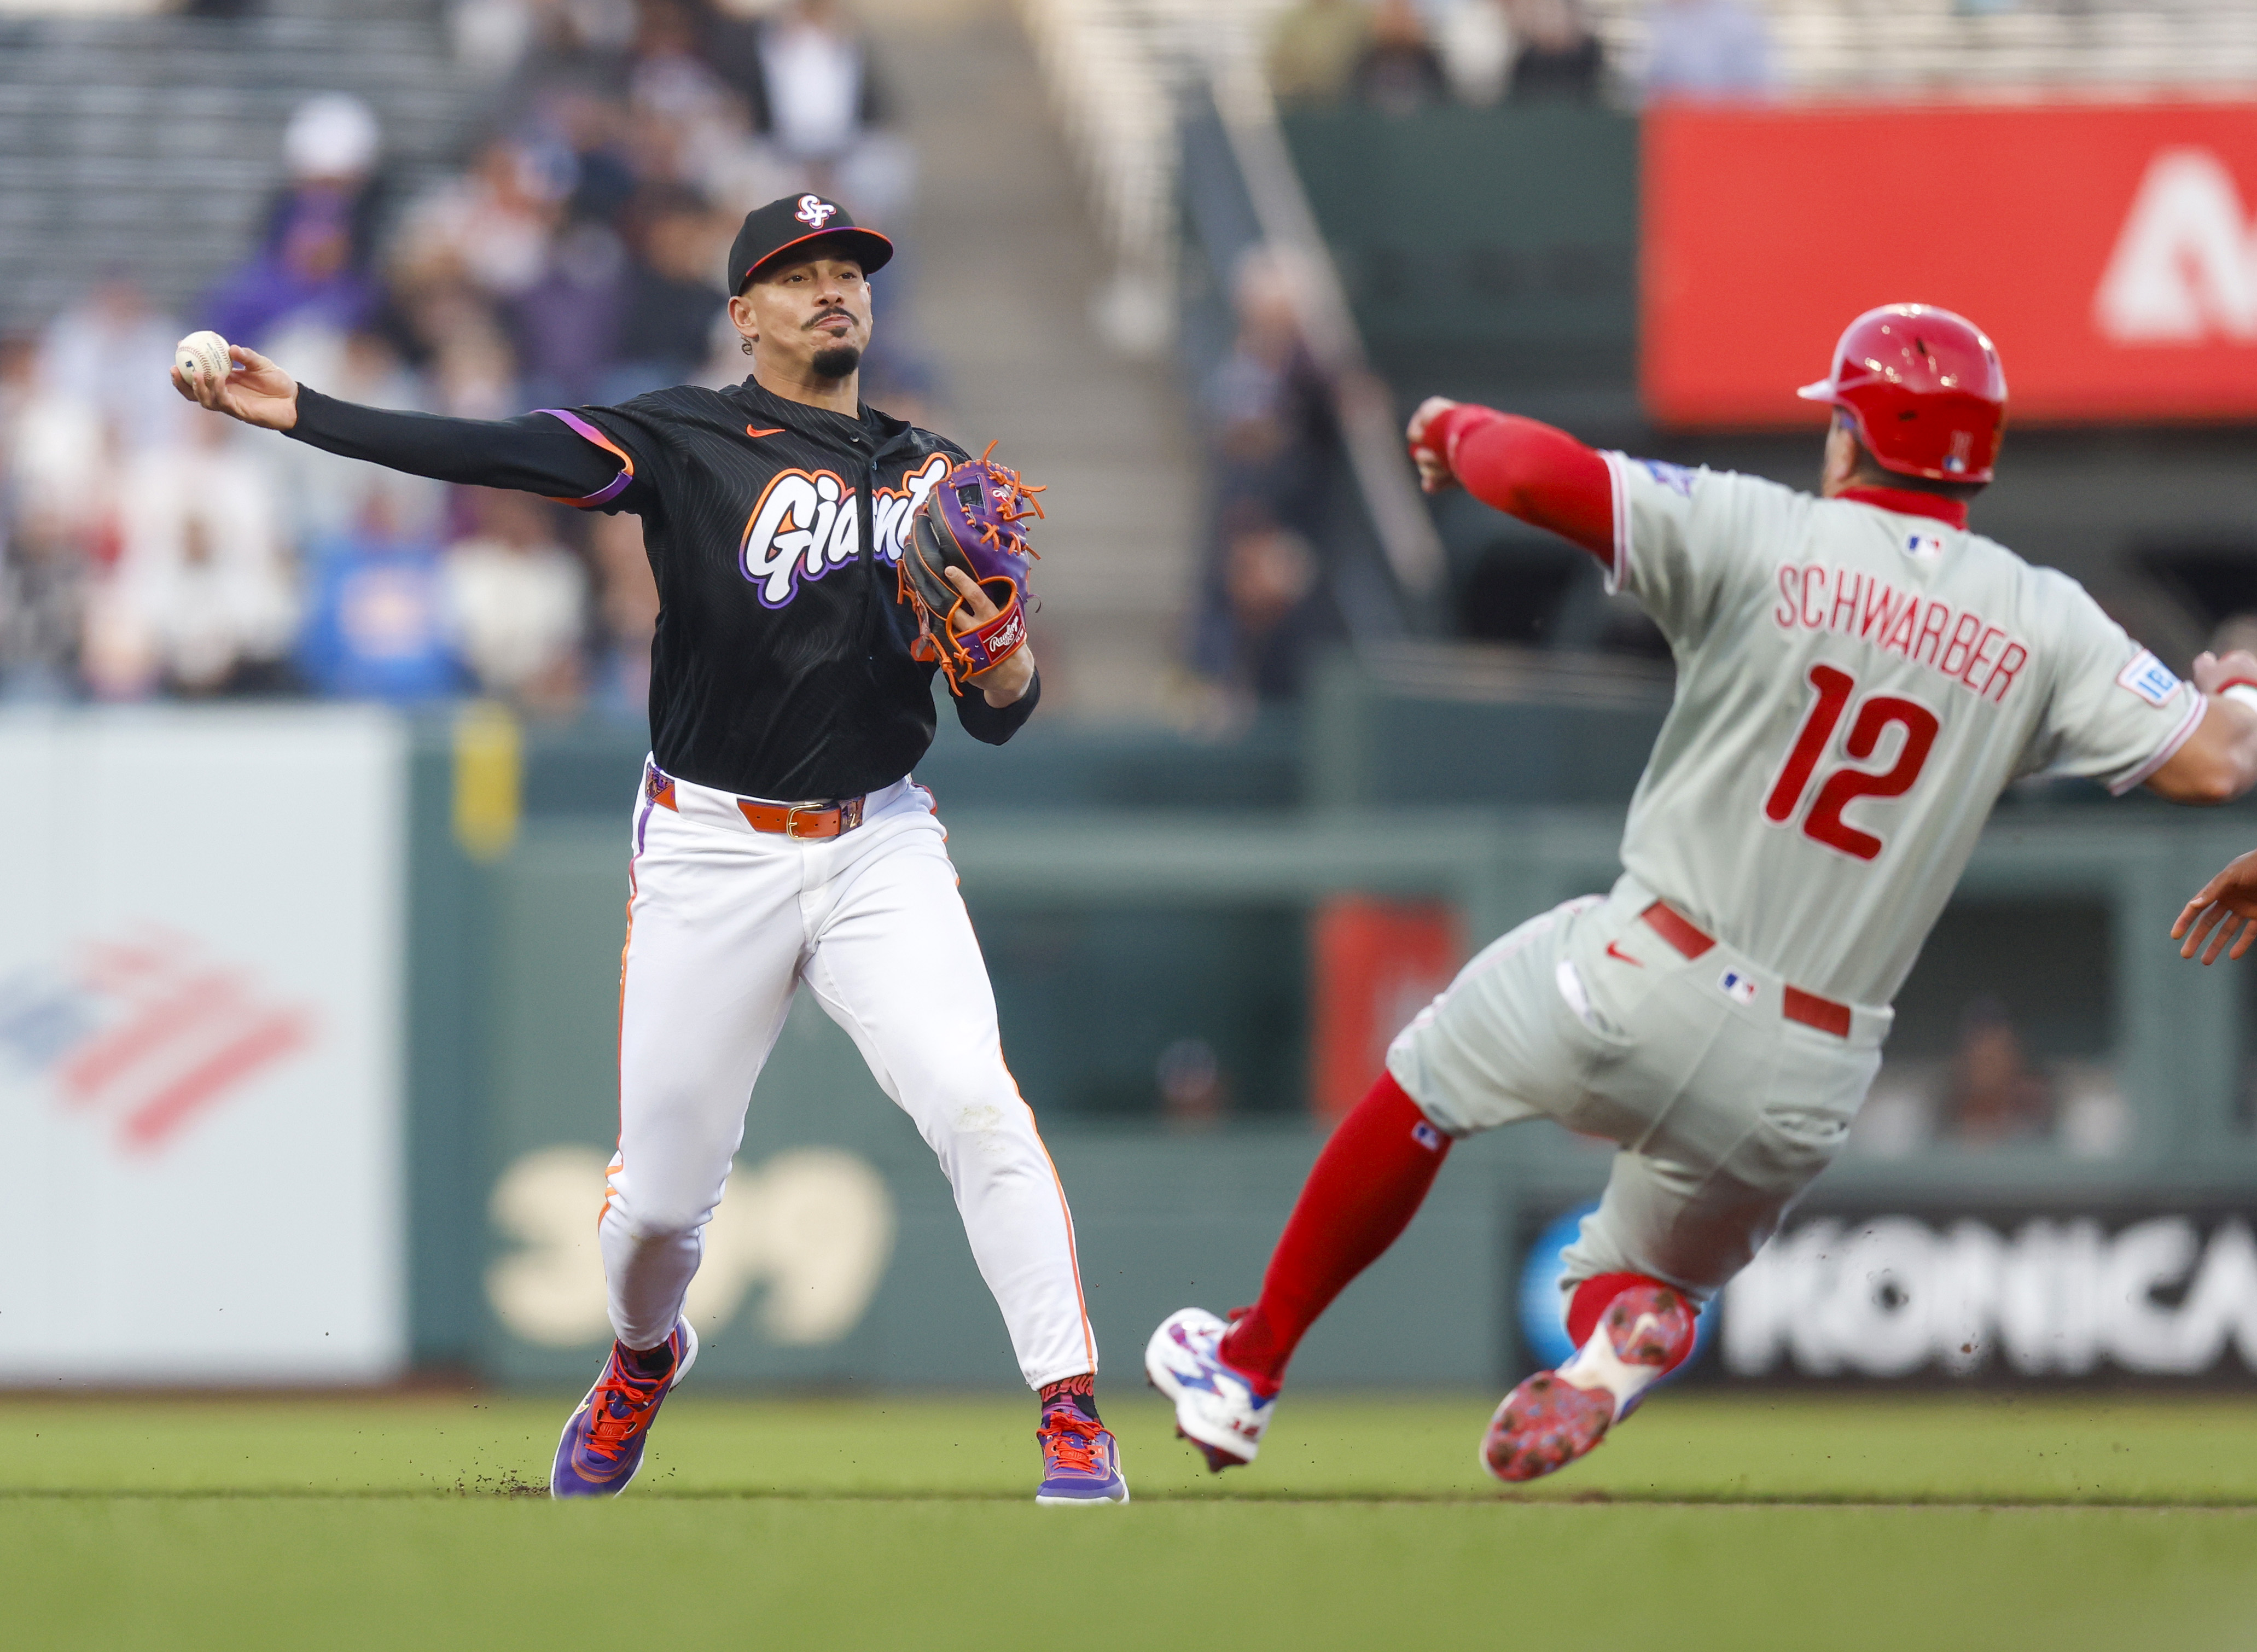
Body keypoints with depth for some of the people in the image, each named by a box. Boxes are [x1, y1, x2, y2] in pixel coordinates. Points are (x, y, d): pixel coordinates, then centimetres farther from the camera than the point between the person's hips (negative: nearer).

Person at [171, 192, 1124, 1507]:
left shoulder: (938, 478, 9)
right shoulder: (690, 441, -1)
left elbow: (999, 725, 9)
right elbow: (507, 456, -15)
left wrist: (1004, 661, -15)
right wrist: (300, 412, -26)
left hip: (881, 846, 1)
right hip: (711, 855, -1)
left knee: (975, 1102, -21)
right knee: (665, 1187, 5)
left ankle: (1075, 1419, -19)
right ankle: (643, 1362, 39)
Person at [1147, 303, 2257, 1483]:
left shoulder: (1762, 539, -8)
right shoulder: (2046, 623, -1)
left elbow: (1531, 478, -17)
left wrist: (1458, 429, 7)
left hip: (1646, 983, -2)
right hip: (1806, 1080, 3)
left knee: (1423, 1088, 26)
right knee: (1653, 1270, 24)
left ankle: (1252, 1364, 27)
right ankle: (1634, 1329, -14)